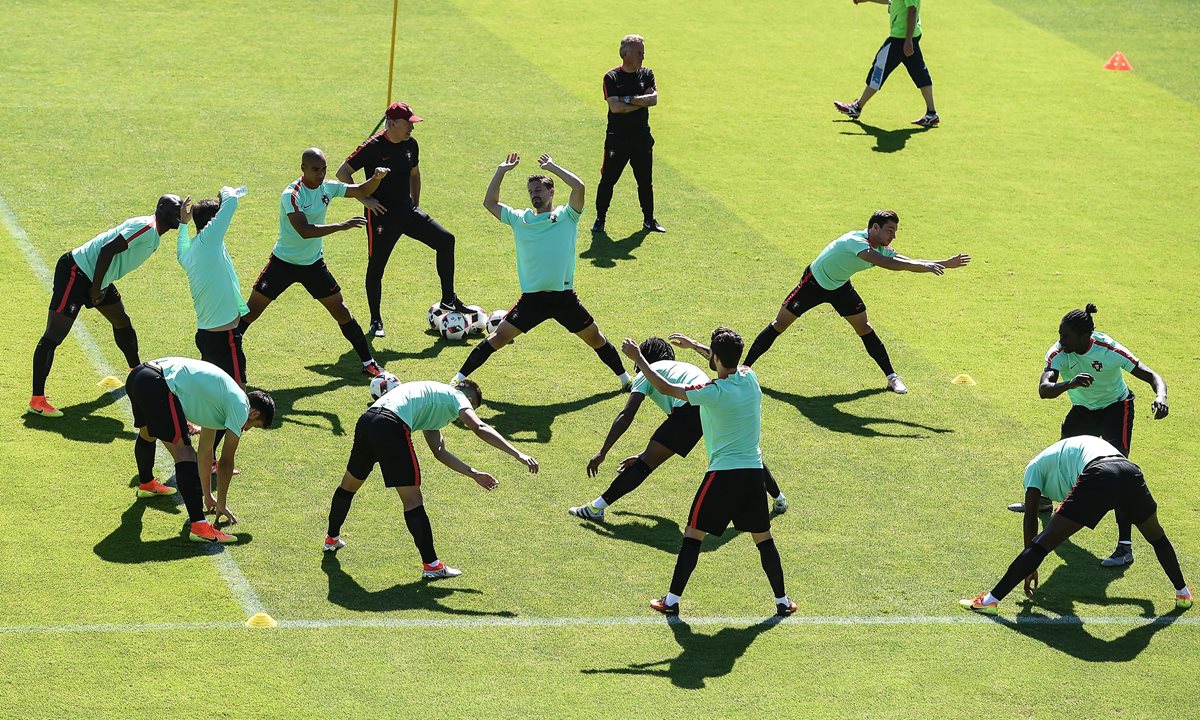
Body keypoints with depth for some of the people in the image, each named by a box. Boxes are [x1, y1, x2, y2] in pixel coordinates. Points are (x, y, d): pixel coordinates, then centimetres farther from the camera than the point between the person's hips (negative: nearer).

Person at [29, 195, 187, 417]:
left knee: (123, 322, 24)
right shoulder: (146, 227, -18)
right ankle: (36, 400, -18)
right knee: (53, 336, -13)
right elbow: (107, 250, -24)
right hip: (76, 272, -11)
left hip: (98, 279, 11)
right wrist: (96, 289, -21)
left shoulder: (153, 237, 14)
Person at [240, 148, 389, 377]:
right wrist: (341, 226, -40)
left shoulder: (327, 187, -6)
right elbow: (304, 230, -35)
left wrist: (376, 178, -16)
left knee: (341, 311, 3)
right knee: (250, 312, -2)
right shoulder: (291, 195, -24)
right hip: (284, 263, -4)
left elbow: (362, 191, 6)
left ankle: (368, 362, 13)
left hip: (314, 264, 4)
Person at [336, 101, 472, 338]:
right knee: (376, 266, -1)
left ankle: (448, 300, 3)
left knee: (445, 239, -5)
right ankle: (375, 321, 14)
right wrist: (364, 199, -17)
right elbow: (342, 173, -13)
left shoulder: (410, 144, 4)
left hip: (407, 211, 6)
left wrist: (415, 205, 16)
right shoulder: (373, 147, -15)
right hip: (381, 214, -6)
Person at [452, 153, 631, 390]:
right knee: (499, 337, -3)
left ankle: (624, 377, 28)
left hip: (564, 297, -1)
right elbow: (490, 203, 13)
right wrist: (501, 171, 8)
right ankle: (460, 377, 3)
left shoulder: (566, 216, 2)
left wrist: (552, 167, -5)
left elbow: (579, 187, -13)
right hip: (531, 298, 1)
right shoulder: (520, 219, 11)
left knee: (595, 338, 10)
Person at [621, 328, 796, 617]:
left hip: (723, 472, -5)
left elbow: (665, 388, -6)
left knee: (693, 534, 6)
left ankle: (672, 600, 9)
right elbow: (729, 363, 26)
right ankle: (782, 601, 15)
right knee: (763, 538, 13)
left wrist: (638, 358, 5)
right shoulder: (750, 378, 1)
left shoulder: (713, 393, -16)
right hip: (754, 471, 5)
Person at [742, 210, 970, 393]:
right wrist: (922, 265, -54)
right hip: (814, 283, -6)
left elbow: (909, 263, -6)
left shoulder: (882, 249, -13)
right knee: (780, 324, -4)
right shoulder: (855, 241, -37)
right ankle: (745, 367, 2)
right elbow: (881, 262, -51)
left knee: (864, 328, 4)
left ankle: (891, 376, 12)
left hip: (839, 286, 7)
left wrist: (945, 264, -18)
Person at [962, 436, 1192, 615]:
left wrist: (1030, 566, 25)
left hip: (1097, 479, -5)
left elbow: (1030, 517, 20)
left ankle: (991, 600, -3)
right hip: (1131, 471, 5)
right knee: (1157, 537, 34)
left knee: (1042, 544, 0)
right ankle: (1182, 592, 43)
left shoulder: (1036, 465, 28)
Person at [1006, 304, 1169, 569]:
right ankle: (1044, 499, 59)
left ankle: (1125, 545, -23)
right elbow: (1043, 390, -38)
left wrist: (1160, 397, -52)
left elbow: (1151, 376, -29)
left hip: (1116, 409, -5)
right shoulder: (1059, 352, -25)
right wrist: (1070, 383, -59)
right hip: (1083, 409, 5)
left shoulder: (1109, 350, -32)